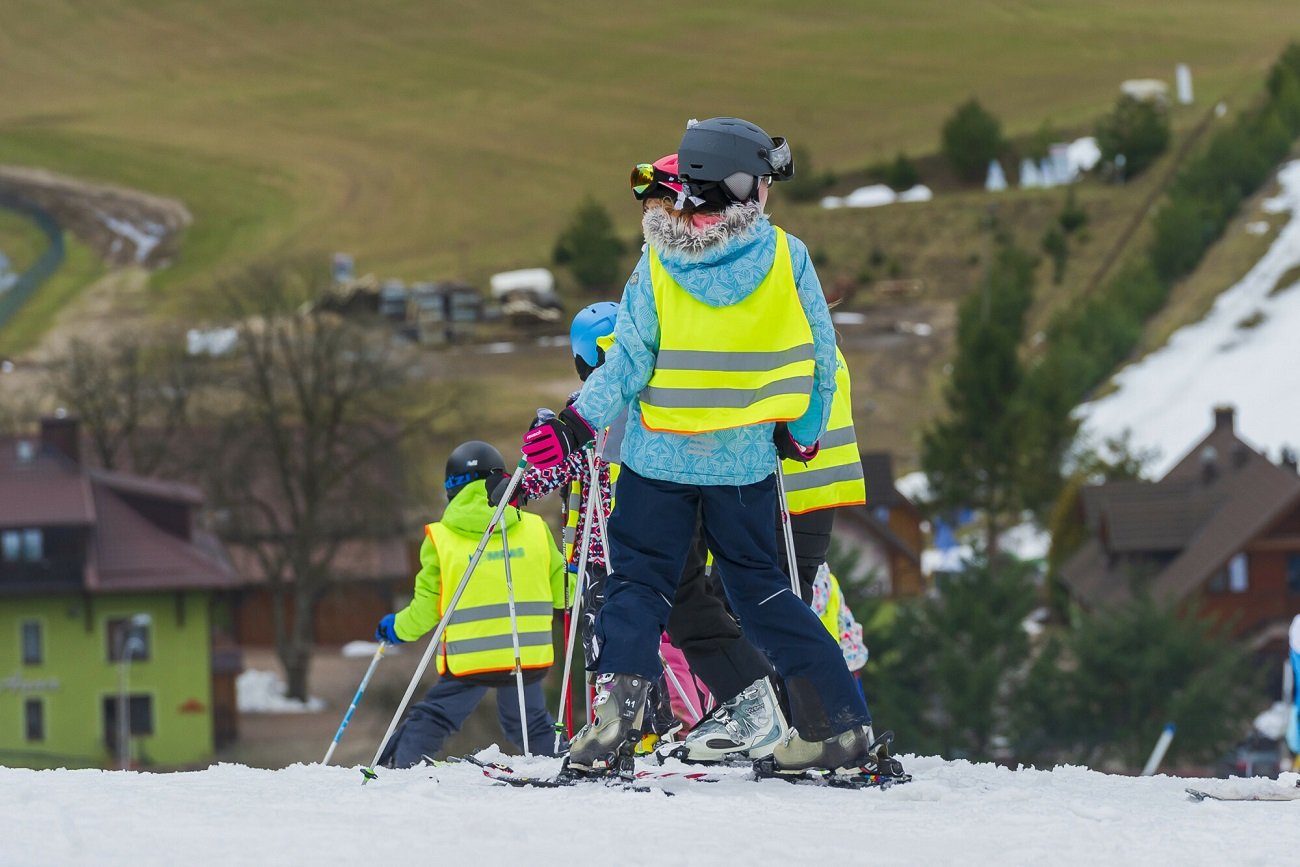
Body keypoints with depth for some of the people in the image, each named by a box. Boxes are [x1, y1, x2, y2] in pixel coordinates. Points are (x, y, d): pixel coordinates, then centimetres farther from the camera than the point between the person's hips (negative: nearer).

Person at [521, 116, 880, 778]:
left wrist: (573, 427, -2)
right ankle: (838, 727, 12)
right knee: (759, 586, 14)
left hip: (661, 455, -1)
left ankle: (615, 718, -9)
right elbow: (819, 354, -1)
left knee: (639, 584, 9)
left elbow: (627, 365, -10)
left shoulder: (658, 264, -9)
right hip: (748, 458, 1)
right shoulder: (787, 256, -7)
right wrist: (805, 430, 15)